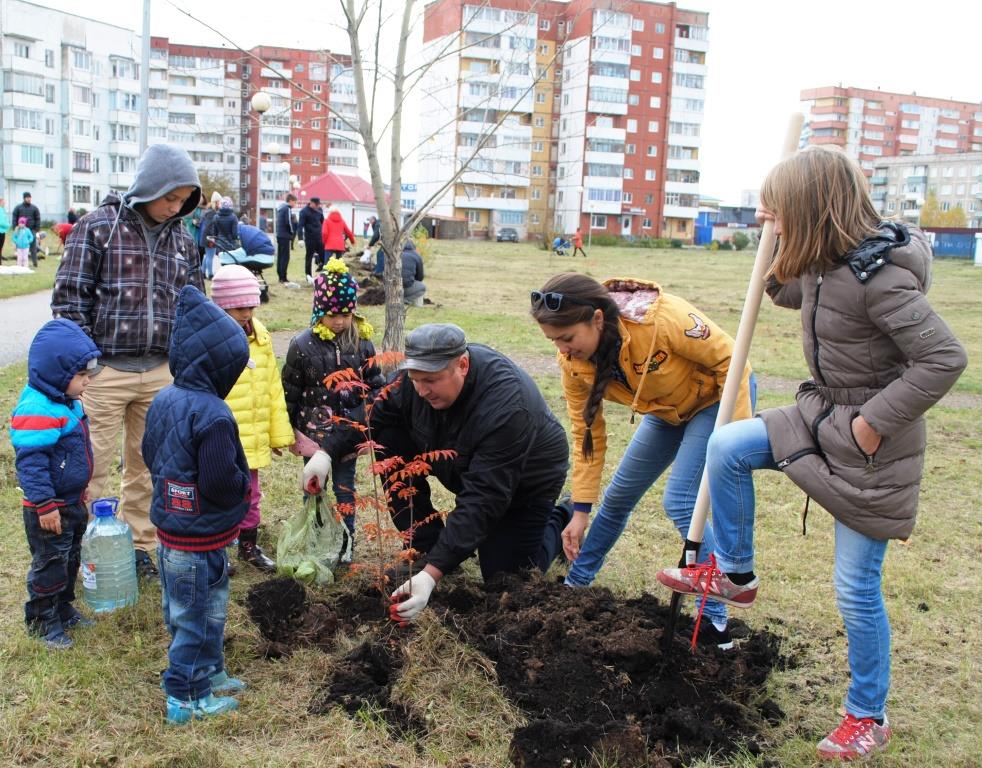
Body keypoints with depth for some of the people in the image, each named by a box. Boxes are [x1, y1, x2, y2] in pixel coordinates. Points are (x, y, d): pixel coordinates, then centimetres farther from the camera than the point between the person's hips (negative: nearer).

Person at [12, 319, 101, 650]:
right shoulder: (36, 411, -27)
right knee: (50, 564, 5)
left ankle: (63, 608, 37)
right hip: (49, 509, -10)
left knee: (70, 559, 21)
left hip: (71, 502, 10)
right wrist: (45, 505, -26)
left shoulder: (66, 402, 5)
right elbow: (30, 462, -27)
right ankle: (42, 619, 21)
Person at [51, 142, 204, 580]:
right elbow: (69, 298, -6)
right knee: (91, 466, 3)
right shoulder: (97, 227, -6)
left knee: (146, 466, 13)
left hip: (161, 373, 4)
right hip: (104, 371, -4)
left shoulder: (182, 239, 8)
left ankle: (139, 546, 26)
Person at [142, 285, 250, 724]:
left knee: (184, 611, 21)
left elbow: (150, 455, 11)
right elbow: (220, 482, -27)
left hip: (170, 529, 9)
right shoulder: (213, 416, -27)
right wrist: (243, 486, -7)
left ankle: (207, 673, 38)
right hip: (201, 541, -9)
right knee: (197, 617, 7)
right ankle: (185, 699, 19)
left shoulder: (163, 400, 0)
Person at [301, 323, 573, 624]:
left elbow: (481, 500, -43)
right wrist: (327, 451, -23)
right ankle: (425, 548, -2)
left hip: (524, 482, -6)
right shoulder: (421, 374, -23)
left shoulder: (508, 408, -42)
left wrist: (432, 574, -47)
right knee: (390, 443, -15)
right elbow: (373, 416, -8)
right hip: (460, 465, 6)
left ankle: (557, 520, 21)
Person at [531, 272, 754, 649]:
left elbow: (730, 360, -25)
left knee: (680, 503, -18)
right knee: (618, 495, 10)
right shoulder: (573, 362, -18)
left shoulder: (662, 319, -38)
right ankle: (576, 582, 30)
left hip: (717, 399, -6)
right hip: (666, 410, 6)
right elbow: (587, 433, -9)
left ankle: (715, 620, -5)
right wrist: (580, 511, -9)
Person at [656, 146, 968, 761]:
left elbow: (945, 358, -28)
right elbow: (789, 292, 24)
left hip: (872, 447, -8)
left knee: (857, 587, 2)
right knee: (726, 447, -1)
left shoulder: (878, 277, -26)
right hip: (823, 414, 8)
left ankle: (868, 716, 23)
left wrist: (875, 421, -23)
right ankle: (735, 574, 17)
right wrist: (780, 244, 7)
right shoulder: (825, 264, 1)